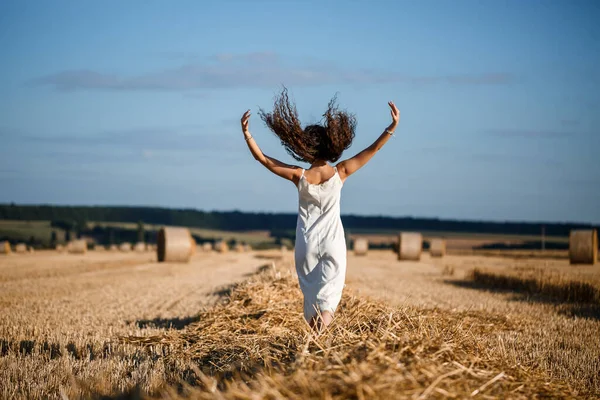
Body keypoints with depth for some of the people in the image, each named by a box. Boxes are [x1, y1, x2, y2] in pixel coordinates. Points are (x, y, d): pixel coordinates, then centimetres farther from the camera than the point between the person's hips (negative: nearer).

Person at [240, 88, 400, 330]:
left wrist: (246, 133, -8)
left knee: (310, 288, 13)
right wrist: (392, 127, -9)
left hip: (307, 242, 0)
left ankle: (314, 322, 14)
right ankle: (325, 312, -28)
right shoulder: (340, 173, -11)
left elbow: (262, 159, -12)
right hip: (332, 242, 0)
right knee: (328, 290, 0)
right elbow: (372, 150, -10)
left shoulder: (299, 176, -14)